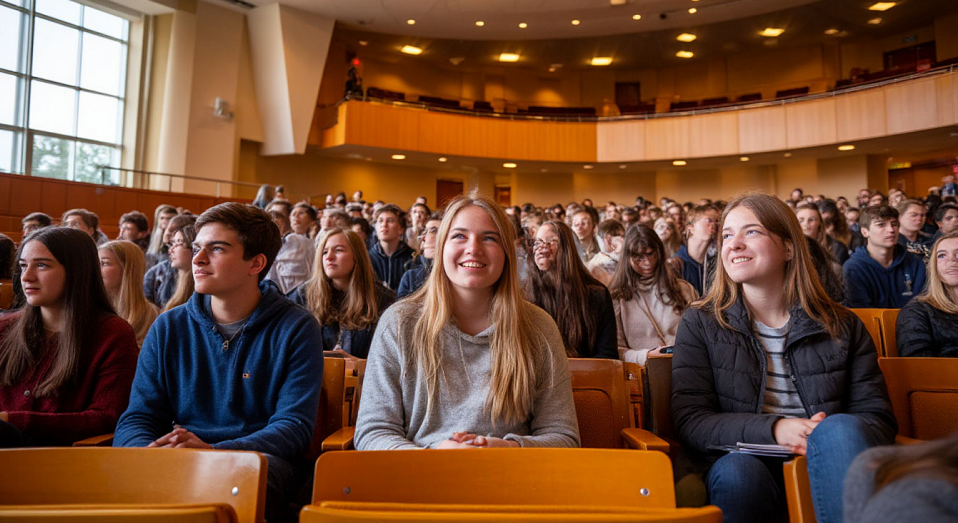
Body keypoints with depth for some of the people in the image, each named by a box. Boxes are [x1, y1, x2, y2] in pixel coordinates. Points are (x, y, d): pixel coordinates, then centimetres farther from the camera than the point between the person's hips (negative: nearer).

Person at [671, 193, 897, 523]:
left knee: (839, 429, -30)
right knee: (736, 468, -36)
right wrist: (772, 429, -20)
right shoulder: (700, 323, 5)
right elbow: (689, 421, -4)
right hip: (747, 470, -2)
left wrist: (830, 437, -19)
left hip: (826, 467, 2)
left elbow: (877, 416, 6)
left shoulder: (842, 326, 11)